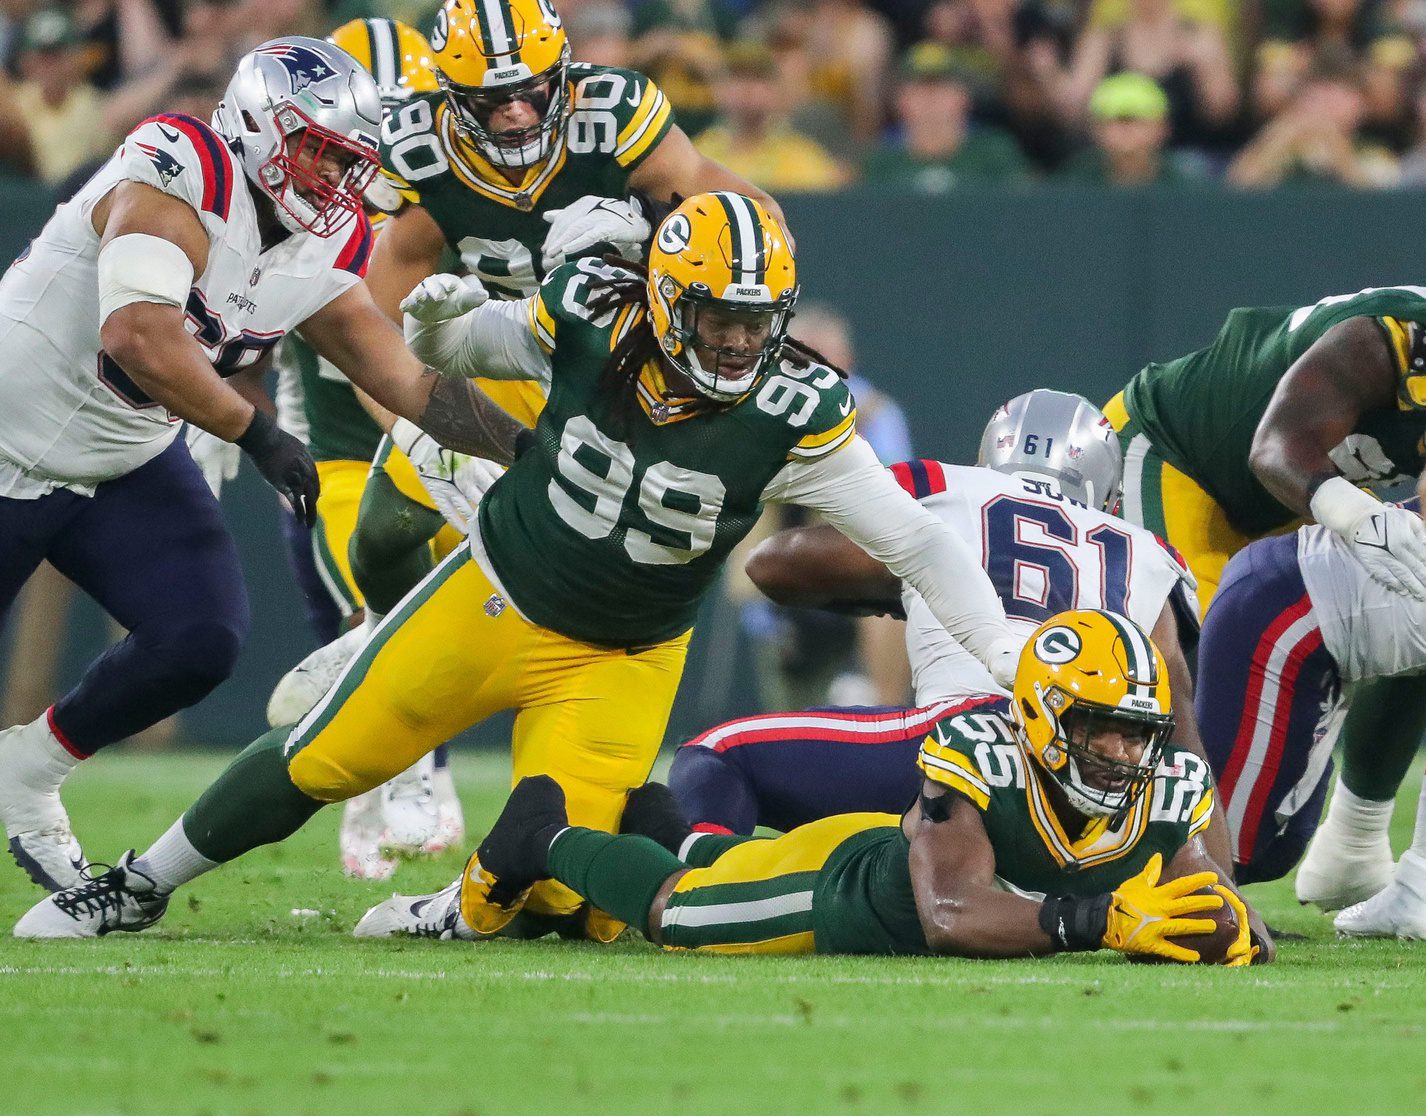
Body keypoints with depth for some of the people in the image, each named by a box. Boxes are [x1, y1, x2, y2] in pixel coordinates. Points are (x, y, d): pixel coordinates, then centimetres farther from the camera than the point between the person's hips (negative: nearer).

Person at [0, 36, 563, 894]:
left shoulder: (325, 258, -2)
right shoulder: (178, 176, -27)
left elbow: (413, 386, -2)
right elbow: (140, 339, -37)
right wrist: (256, 433, -29)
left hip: (126, 466, 7)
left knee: (203, 637, -9)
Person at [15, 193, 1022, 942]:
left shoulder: (793, 413, -22)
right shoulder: (591, 318, -18)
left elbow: (914, 541, -18)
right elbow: (456, 348, 1)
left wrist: (1013, 659, -25)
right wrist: (434, 320, -23)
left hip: (621, 661, -1)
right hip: (494, 599, 1)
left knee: (549, 897, -14)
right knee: (324, 761, 4)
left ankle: (459, 911, 22)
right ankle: (142, 886, 25)